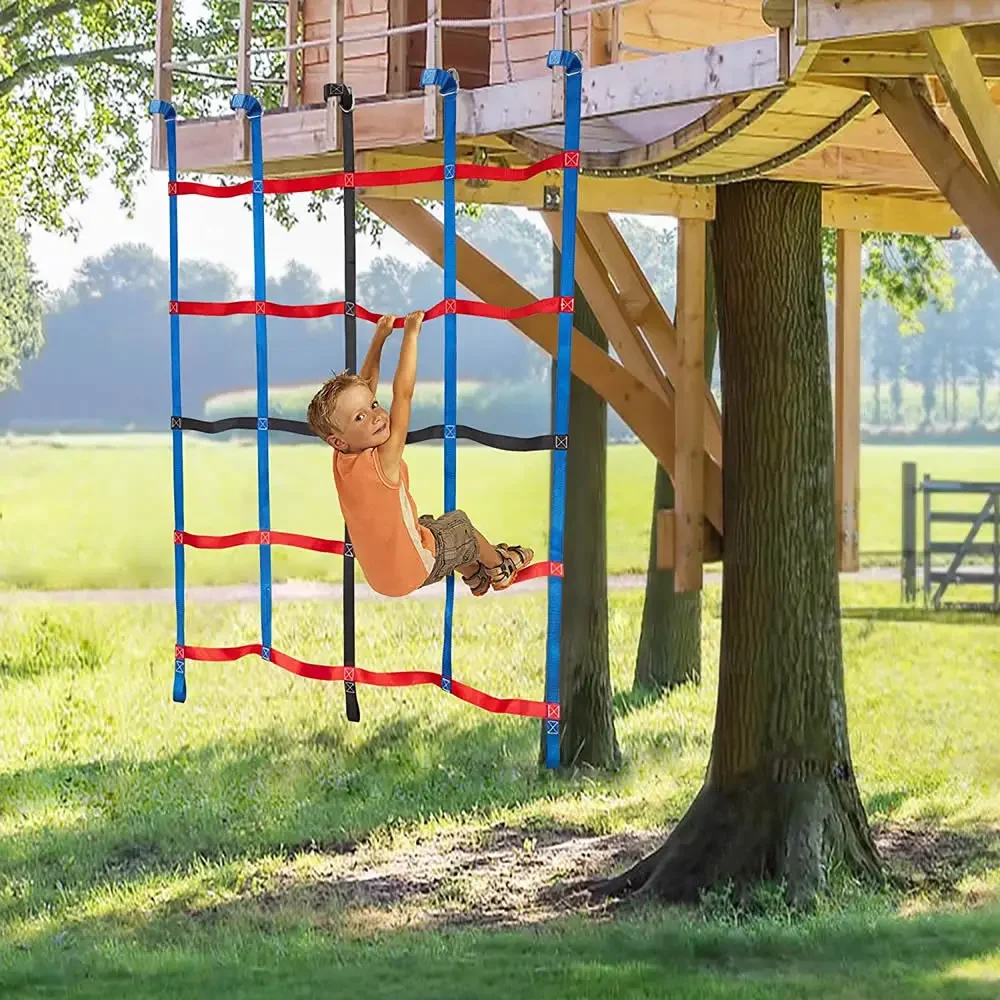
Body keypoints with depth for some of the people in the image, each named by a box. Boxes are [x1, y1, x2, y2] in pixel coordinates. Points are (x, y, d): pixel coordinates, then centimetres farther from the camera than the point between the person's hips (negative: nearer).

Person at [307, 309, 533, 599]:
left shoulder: (343, 460, -17)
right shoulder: (382, 462, -36)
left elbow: (362, 388, -6)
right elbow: (403, 393, -39)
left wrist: (380, 336, -5)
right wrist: (410, 333, -34)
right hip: (413, 571, -6)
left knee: (433, 524, 29)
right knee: (460, 524, 19)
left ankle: (474, 574, 49)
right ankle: (500, 566, 45)